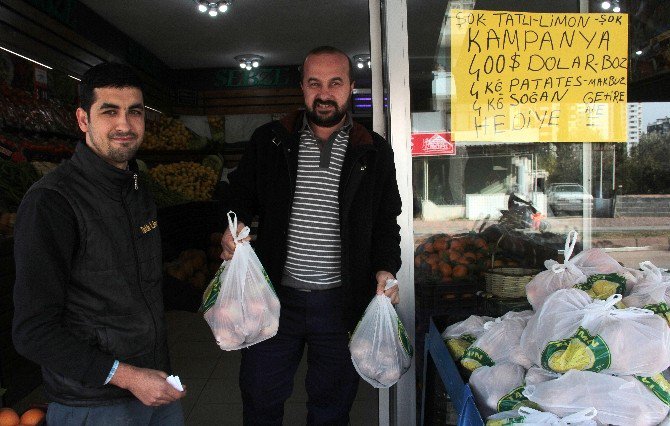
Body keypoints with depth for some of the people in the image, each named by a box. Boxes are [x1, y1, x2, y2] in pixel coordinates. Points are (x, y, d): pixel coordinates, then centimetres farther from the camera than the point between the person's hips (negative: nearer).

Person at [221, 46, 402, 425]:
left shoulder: (375, 152, 2)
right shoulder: (269, 141, 3)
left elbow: (386, 223, 8)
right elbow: (242, 197, 11)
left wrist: (385, 269, -7)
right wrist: (235, 227, -10)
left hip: (342, 302, 0)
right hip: (276, 295, 1)